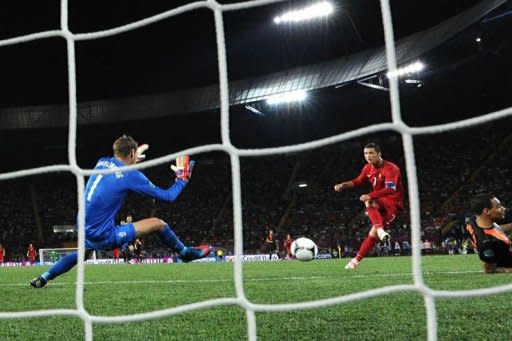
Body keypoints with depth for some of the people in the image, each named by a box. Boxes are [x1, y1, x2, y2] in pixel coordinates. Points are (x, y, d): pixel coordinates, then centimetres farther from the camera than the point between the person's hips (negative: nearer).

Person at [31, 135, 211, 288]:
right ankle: (186, 253, 20)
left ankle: (44, 277, 38)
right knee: (158, 223, 0)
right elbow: (167, 196, -5)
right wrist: (182, 178, 10)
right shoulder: (131, 175, -12)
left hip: (85, 231, 7)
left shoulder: (102, 162, 5)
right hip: (104, 236, -7)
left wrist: (132, 160, 40)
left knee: (85, 253, 40)